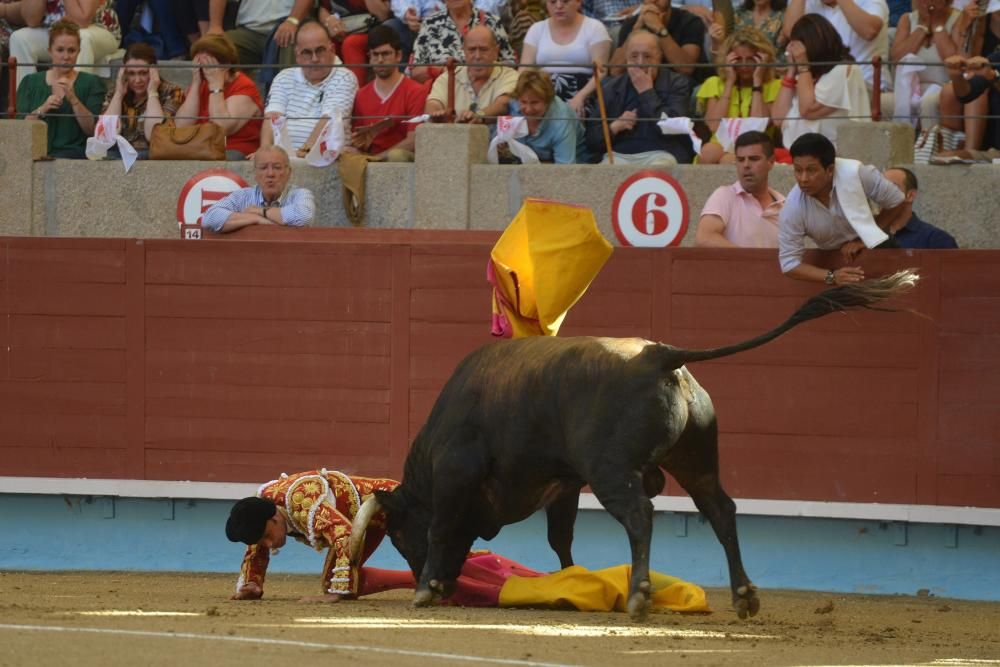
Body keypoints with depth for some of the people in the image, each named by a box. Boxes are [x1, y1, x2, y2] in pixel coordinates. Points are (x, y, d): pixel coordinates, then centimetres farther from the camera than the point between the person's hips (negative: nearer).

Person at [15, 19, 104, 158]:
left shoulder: (91, 83, 11)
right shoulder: (30, 82, 15)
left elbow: (91, 130, -1)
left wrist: (73, 99, -14)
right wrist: (42, 110, -12)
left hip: (73, 152, -2)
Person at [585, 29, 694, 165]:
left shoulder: (676, 83, 7)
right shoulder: (611, 88, 16)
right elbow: (591, 139, 14)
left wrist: (647, 92, -5)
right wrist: (615, 127, -6)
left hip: (661, 154, -2)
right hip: (619, 155, 2)